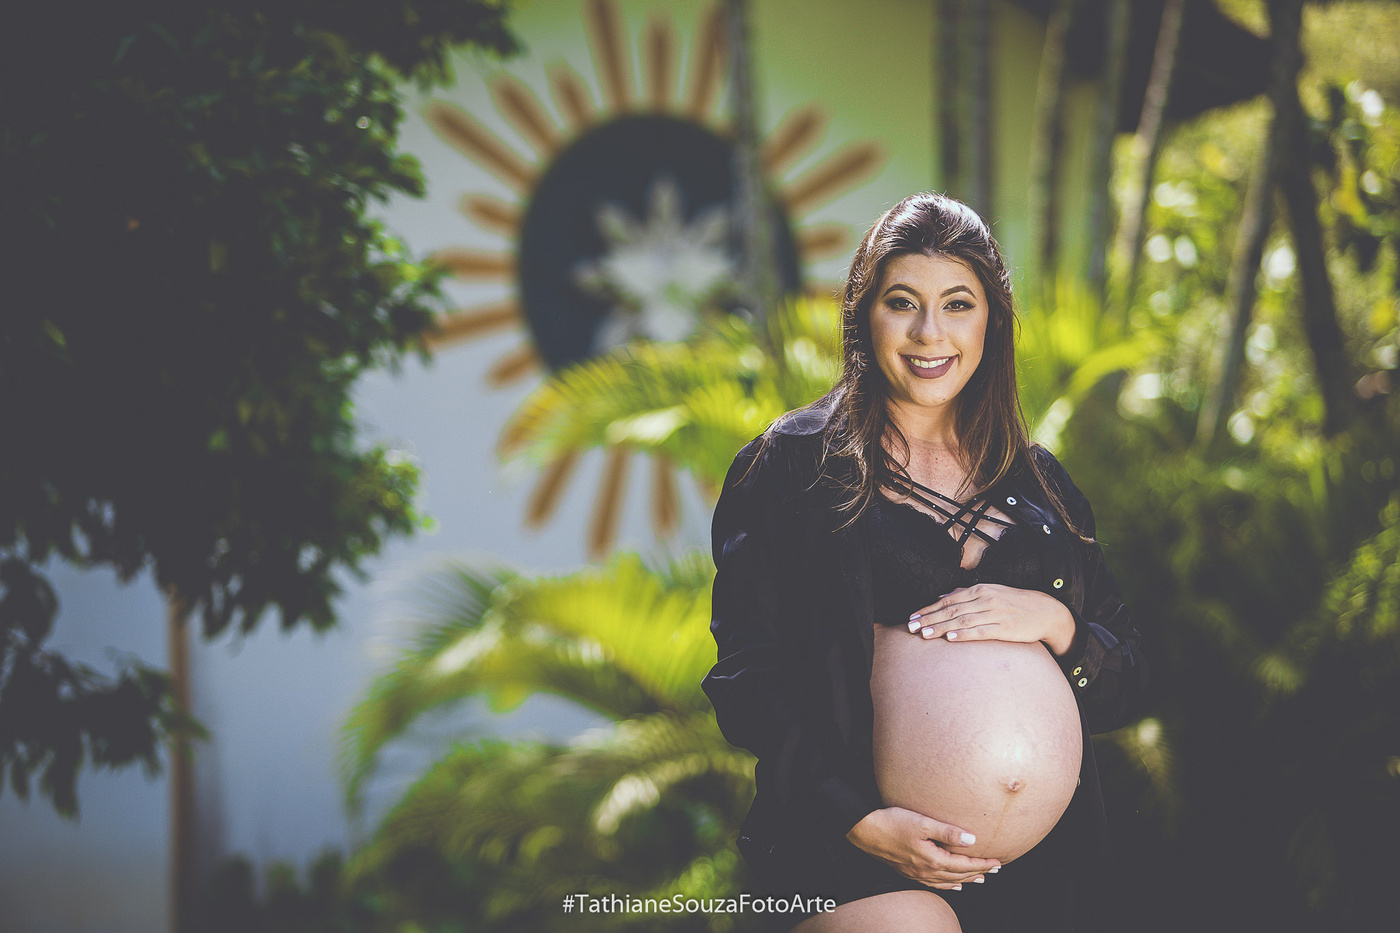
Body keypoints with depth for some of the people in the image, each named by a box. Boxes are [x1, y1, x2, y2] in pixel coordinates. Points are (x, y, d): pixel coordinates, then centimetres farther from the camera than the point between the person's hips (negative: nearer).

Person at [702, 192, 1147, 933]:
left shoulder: (1038, 484, 17)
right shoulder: (790, 466, 4)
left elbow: (1124, 689, 15)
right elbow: (747, 677, -3)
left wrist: (1054, 622, -8)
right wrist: (858, 820, -16)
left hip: (1028, 868, 3)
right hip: (843, 849, -3)